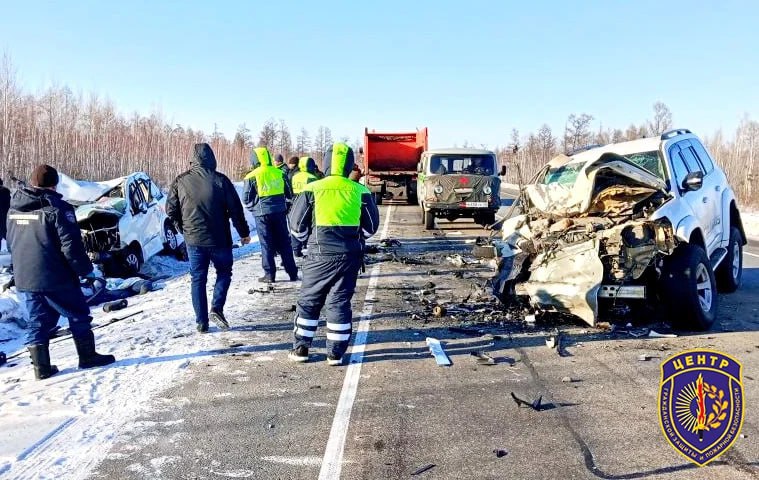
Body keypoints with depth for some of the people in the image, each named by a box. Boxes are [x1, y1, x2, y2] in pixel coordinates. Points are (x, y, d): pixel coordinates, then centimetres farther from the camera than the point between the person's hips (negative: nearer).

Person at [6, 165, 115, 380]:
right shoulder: (57, 208, -15)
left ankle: (41, 367, 14)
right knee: (78, 315, 9)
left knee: (37, 321, 13)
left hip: (24, 278, 7)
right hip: (55, 279, -6)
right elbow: (71, 245, -18)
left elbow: (11, 242, 18)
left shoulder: (13, 209, 9)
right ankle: (88, 357, 17)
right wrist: (84, 268, -7)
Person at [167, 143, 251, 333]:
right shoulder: (220, 180, -8)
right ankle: (216, 309, 2)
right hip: (219, 239, -2)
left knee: (198, 279, 12)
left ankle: (201, 322, 12)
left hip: (193, 240, 2)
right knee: (224, 273, 19)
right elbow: (236, 209, -5)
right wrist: (244, 232, 6)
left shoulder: (180, 181, -1)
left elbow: (171, 210, 4)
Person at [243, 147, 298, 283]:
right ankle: (292, 273, 15)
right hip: (280, 211, 3)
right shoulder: (279, 173, 2)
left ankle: (269, 274, 8)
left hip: (262, 214, -3)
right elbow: (289, 193, 9)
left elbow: (247, 198, -2)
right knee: (284, 242, 11)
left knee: (267, 245, 6)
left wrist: (253, 207, 15)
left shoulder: (252, 176, -7)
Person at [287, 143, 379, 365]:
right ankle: (336, 353, 12)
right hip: (349, 256, 1)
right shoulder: (360, 192, -2)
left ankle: (300, 348, 19)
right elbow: (371, 226, 6)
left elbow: (296, 225, 0)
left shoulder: (312, 189, -6)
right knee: (340, 303, 9)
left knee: (308, 301, 13)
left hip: (320, 254, -1)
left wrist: (307, 238, 20)